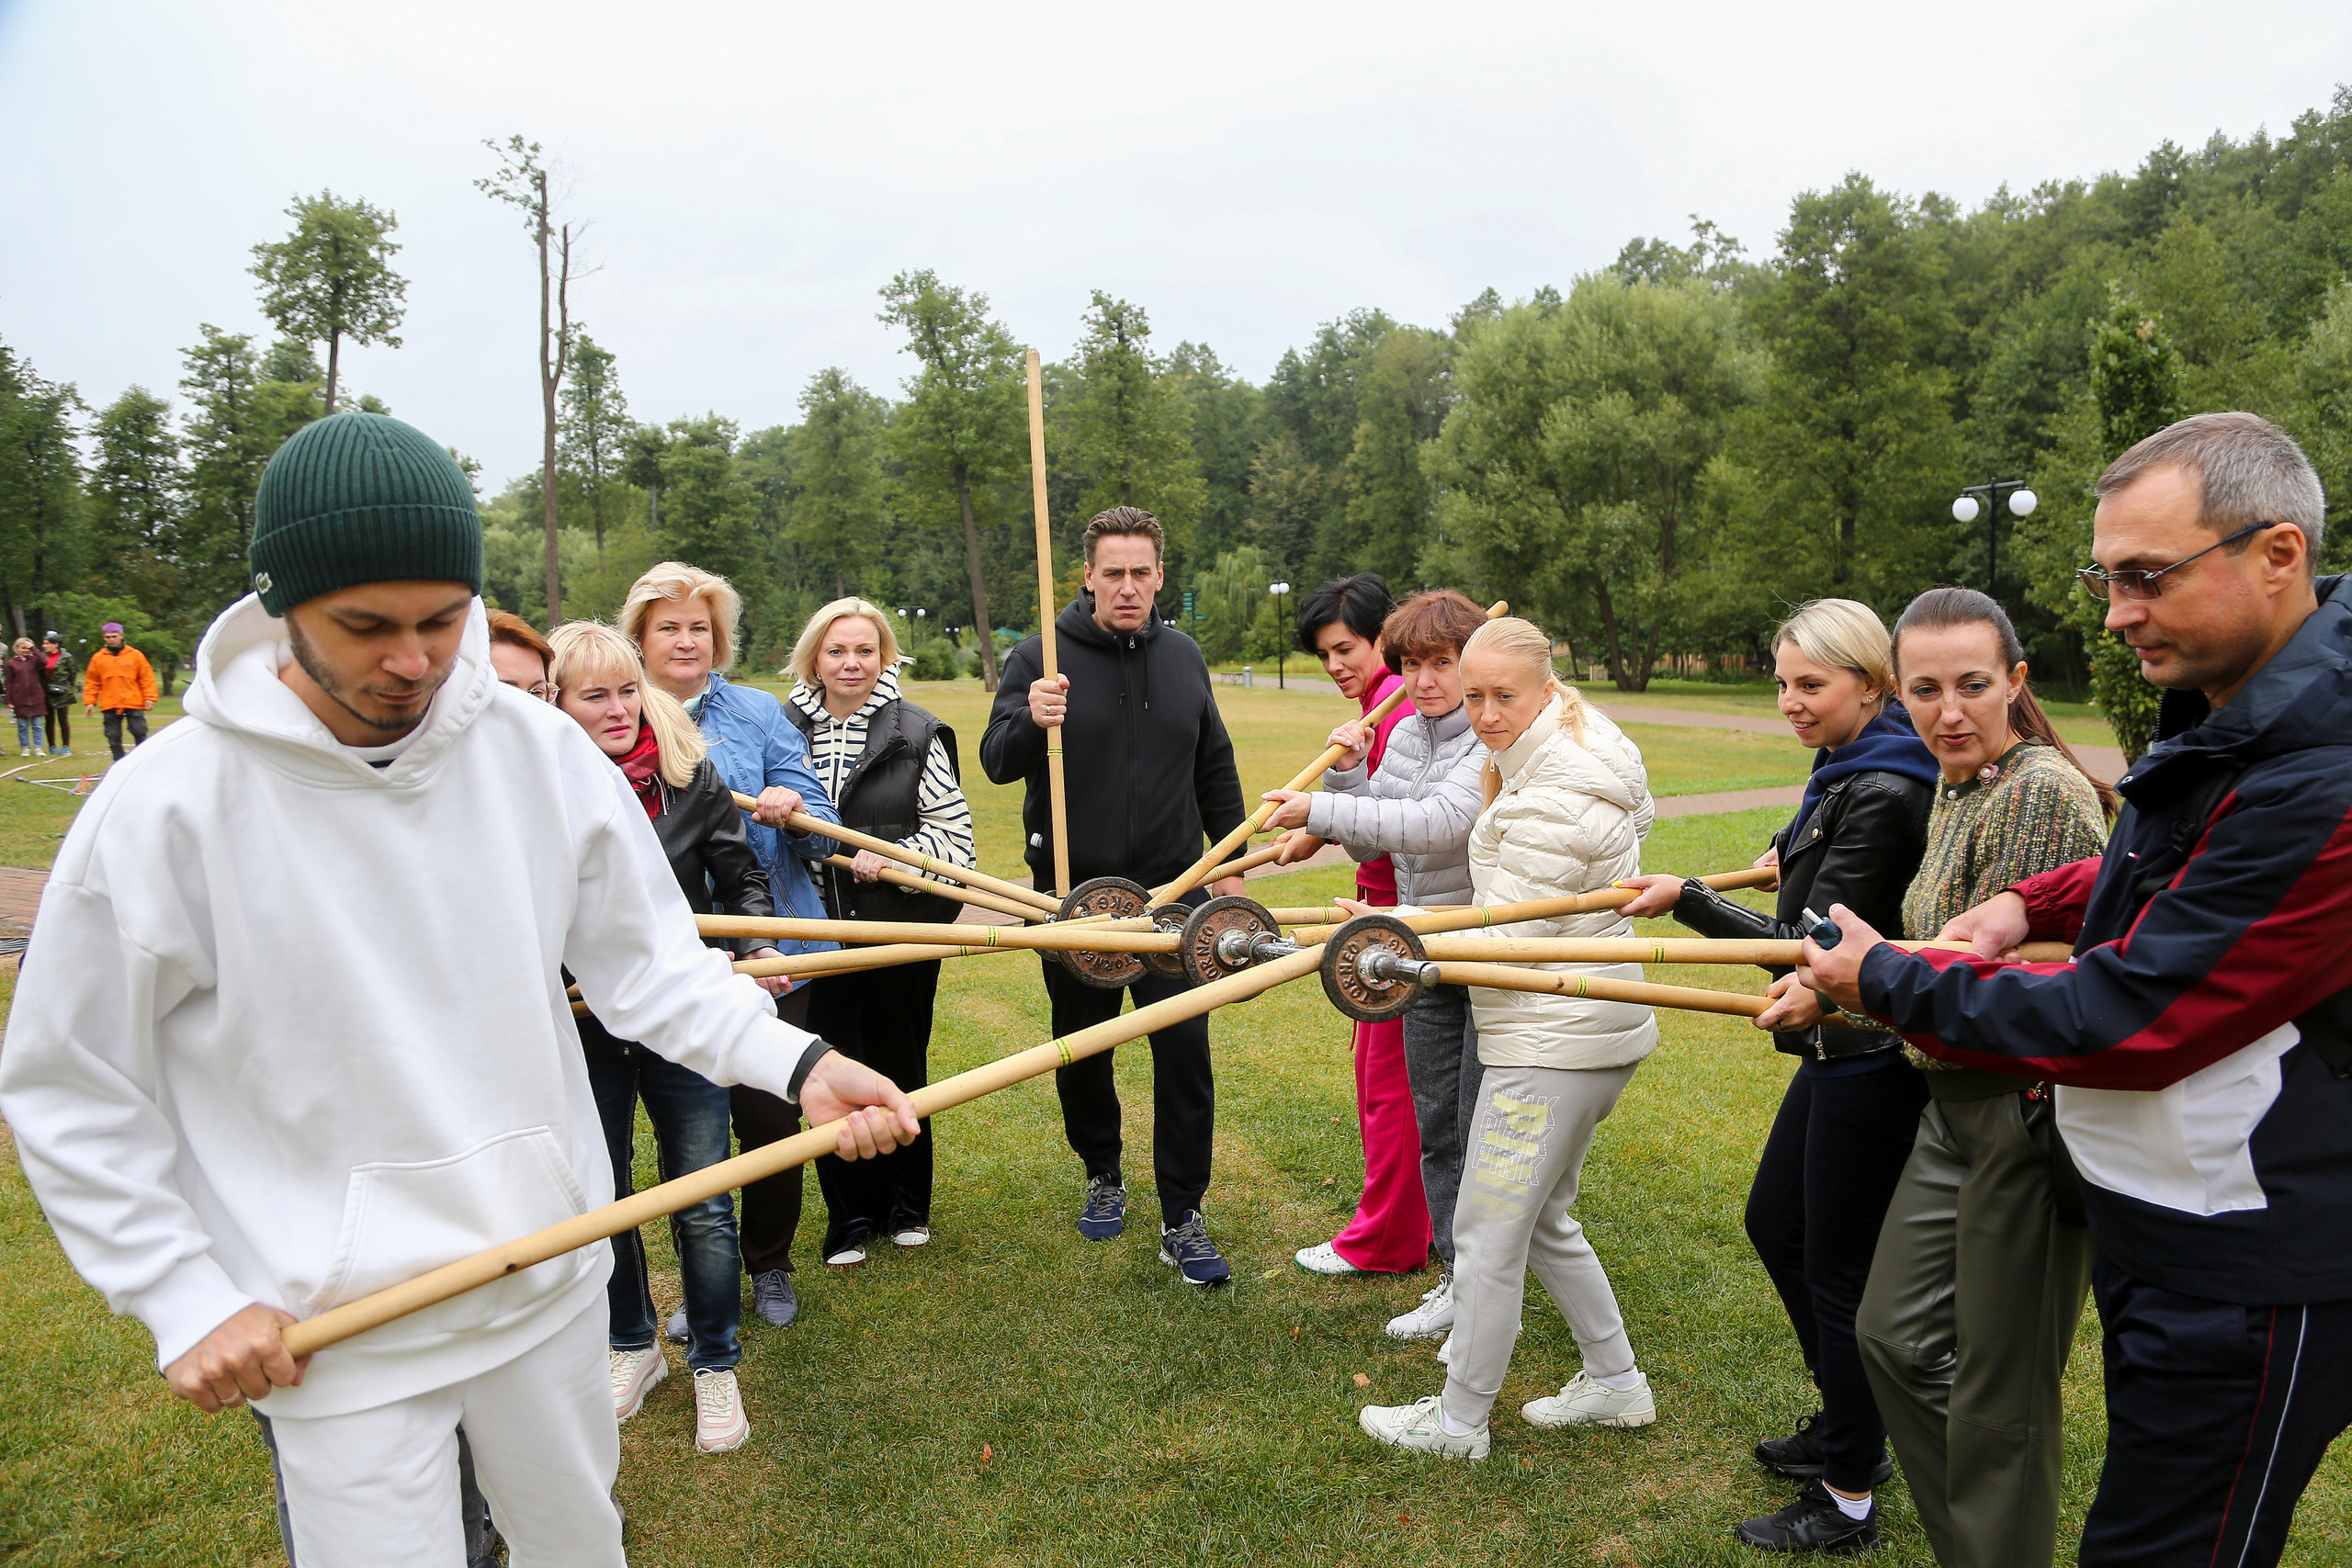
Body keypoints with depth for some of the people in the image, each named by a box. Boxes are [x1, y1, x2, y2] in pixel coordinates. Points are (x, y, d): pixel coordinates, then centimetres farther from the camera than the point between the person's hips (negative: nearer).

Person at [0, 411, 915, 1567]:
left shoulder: (541, 751, -8)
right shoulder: (167, 804, -16)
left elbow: (647, 961, -2)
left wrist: (795, 1062, -17)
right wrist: (182, 1300, -7)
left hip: (552, 1278, 3)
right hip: (330, 1334, -3)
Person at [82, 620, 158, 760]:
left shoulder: (135, 655, 5)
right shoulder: (98, 658, 9)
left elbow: (147, 678, 4)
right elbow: (91, 682, 11)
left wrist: (149, 698, -5)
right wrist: (89, 701, 2)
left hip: (134, 703, -2)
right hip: (109, 706, 2)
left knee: (140, 734, -2)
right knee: (114, 738, 3)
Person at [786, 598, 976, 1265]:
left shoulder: (917, 734, -1)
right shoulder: (785, 729, 3)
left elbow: (955, 833, -2)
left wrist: (893, 858, -17)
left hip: (902, 929, -1)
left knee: (902, 1064, 12)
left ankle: (906, 1204, 31)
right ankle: (850, 1217, 24)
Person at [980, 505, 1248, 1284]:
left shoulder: (1183, 657, 7)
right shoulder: (1041, 658, -5)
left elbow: (1215, 767, 15)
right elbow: (996, 761, -11)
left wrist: (1230, 864, 14)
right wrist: (1028, 722, -32)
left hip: (1172, 892, 2)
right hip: (1074, 895, -1)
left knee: (1185, 1051, -3)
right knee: (1082, 1050, 12)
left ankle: (1182, 1219, 8)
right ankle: (1103, 1176, 36)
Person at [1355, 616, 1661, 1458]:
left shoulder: (1551, 801, -21)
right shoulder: (1560, 760, 11)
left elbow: (1505, 943, -20)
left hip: (1552, 1043, -11)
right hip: (1591, 1030, 11)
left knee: (1488, 1229, 2)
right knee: (1540, 1219, 22)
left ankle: (1458, 1419, 17)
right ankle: (1615, 1383, 34)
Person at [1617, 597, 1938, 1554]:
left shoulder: (1883, 796, -22)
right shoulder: (1848, 771, 8)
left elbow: (1810, 943, -23)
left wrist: (1685, 899, -20)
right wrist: (1796, 858, 43)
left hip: (1871, 1061, -10)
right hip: (1839, 1046, 10)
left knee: (1838, 1267, 1)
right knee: (1775, 1223, 20)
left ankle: (1849, 1502, 18)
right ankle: (1847, 1426, 38)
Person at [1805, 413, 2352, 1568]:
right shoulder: (2227, 705, 4)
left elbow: (2123, 1022, -26)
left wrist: (1888, 980, -15)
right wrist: (2037, 903, 2)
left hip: (2247, 1286, -10)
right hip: (2162, 1230, 10)